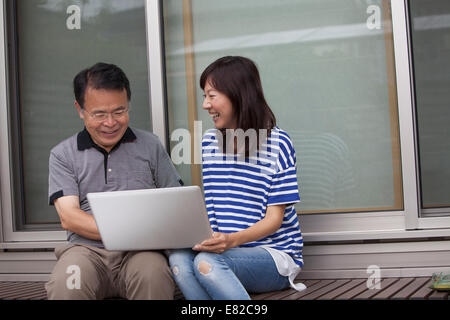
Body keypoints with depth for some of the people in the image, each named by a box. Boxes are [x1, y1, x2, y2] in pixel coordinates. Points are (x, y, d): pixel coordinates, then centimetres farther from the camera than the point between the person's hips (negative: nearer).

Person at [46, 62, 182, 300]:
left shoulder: (150, 145, 14)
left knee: (154, 276, -35)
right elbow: (68, 217, 0)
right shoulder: (62, 155, 11)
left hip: (140, 250, 1)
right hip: (86, 248, -1)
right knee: (65, 285, -36)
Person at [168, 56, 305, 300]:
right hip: (223, 250, 5)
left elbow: (274, 218, -9)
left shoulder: (277, 143, -6)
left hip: (274, 253, -5)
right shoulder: (210, 141, 12)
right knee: (179, 257, -29)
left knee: (206, 262, -34)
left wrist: (233, 240, -27)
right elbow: (209, 207, 14)